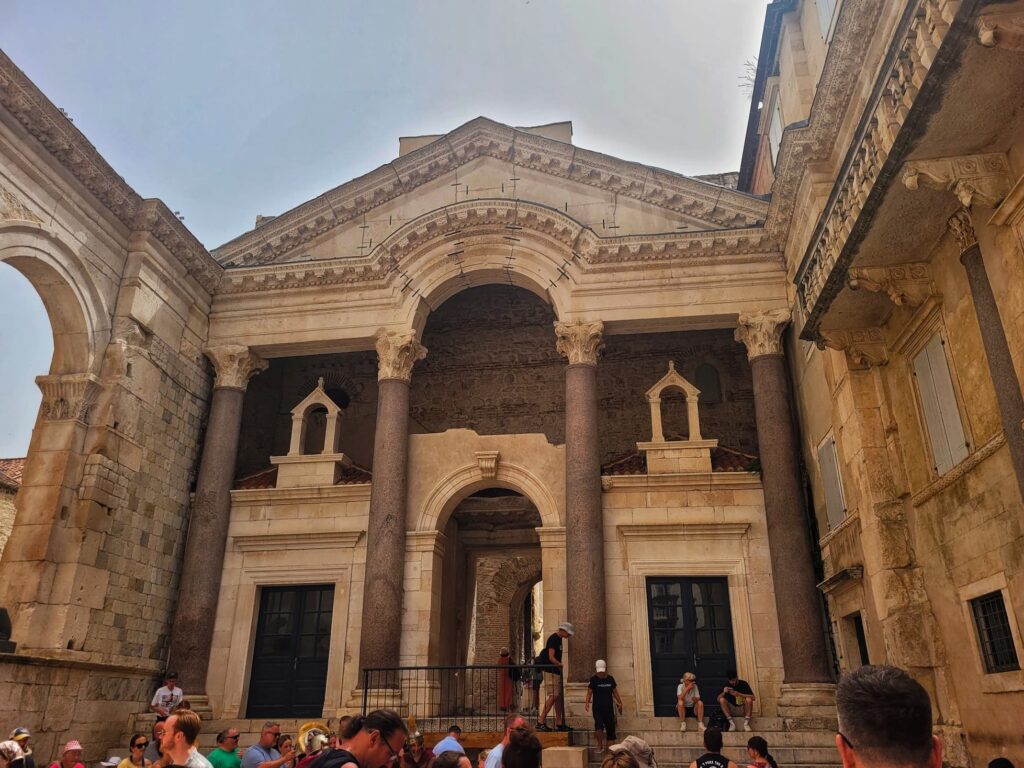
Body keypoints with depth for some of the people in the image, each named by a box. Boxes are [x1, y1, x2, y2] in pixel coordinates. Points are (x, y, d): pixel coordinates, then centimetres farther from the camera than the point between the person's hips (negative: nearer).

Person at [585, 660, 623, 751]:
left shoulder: (610, 679, 7)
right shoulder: (593, 679, -3)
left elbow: (615, 692, 14)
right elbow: (589, 692, -7)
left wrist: (619, 703, 9)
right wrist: (587, 702, -23)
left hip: (609, 707, 3)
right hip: (597, 708, -3)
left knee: (610, 726, 5)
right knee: (598, 725, -22)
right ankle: (600, 745, -10)